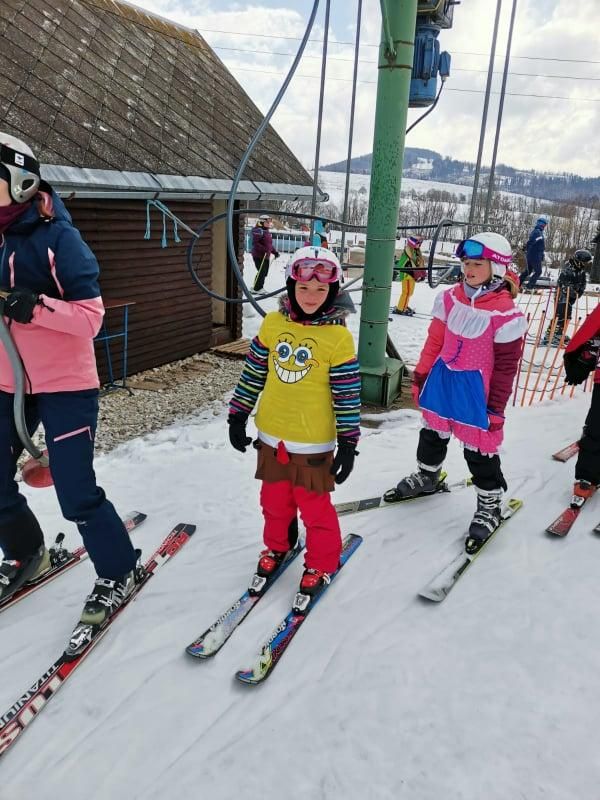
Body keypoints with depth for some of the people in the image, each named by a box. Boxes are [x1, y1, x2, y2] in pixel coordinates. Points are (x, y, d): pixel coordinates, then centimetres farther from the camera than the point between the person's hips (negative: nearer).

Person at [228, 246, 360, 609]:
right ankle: (277, 547, 45)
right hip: (271, 435, 4)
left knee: (314, 504, 8)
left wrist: (349, 443, -9)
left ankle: (322, 564, 30)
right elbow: (253, 373, 6)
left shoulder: (338, 336, -13)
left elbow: (348, 396, -10)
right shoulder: (273, 323, -3)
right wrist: (238, 415, 9)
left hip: (313, 442, -4)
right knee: (274, 499, 20)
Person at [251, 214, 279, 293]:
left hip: (266, 256, 9)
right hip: (259, 256, -9)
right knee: (261, 272, -9)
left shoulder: (268, 232, 17)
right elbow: (255, 243, -20)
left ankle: (259, 287, 23)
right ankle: (257, 288, 1)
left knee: (265, 272, 12)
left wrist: (274, 252, 16)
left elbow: (270, 244, 25)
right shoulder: (258, 231, -12)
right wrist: (264, 249, -30)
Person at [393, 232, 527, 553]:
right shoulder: (451, 298, -1)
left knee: (479, 448, 5)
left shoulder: (504, 313, -18)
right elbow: (435, 341, 7)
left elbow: (506, 365, -13)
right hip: (441, 381, 6)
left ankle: (490, 503, 26)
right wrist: (420, 375, 10)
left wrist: (496, 408, -11)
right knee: (432, 434, 22)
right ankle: (427, 476, 48)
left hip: (475, 389, -6)